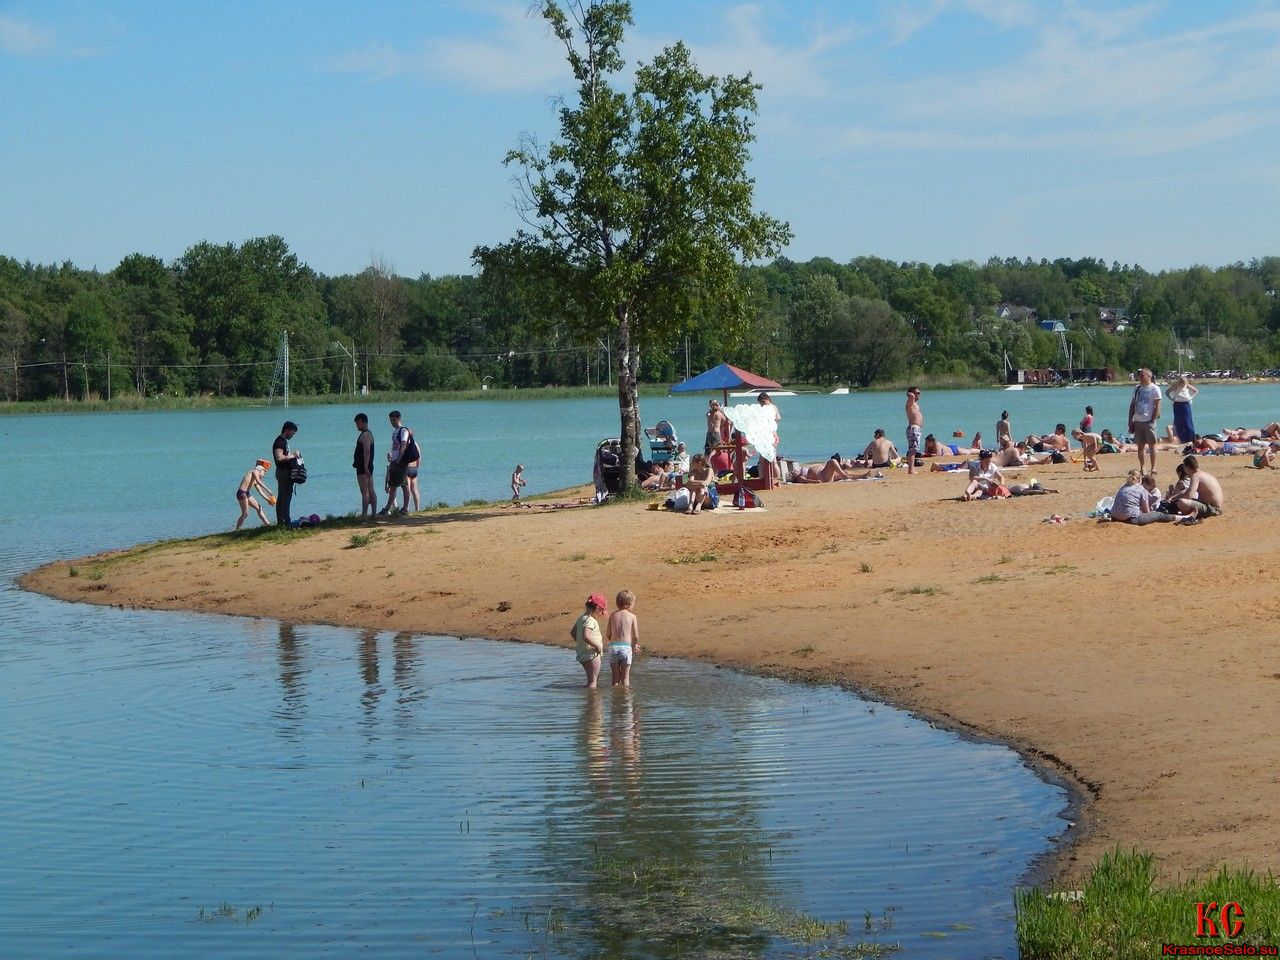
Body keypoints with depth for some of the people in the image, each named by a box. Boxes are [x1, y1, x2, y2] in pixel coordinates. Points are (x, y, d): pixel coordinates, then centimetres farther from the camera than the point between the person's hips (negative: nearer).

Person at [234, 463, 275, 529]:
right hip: (242, 493, -10)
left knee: (258, 507, 17)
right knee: (245, 514, -10)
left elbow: (260, 492, 25)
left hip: (247, 494, 10)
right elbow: (258, 481, -19)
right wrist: (267, 490, -24)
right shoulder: (254, 472, -1)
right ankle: (237, 530, -9)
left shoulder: (255, 481, 23)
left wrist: (268, 499, 16)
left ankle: (267, 524, 24)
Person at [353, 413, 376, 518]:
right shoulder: (369, 433, 17)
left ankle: (364, 514, -12)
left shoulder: (364, 435, -16)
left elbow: (367, 451, -25)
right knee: (371, 491, 11)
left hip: (363, 467, -11)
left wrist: (365, 467, -28)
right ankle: (374, 512, 13)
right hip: (368, 466, 11)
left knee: (365, 492, -11)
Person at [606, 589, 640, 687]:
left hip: (613, 646, 2)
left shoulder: (612, 615, 5)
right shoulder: (632, 616, -3)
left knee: (615, 678, 11)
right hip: (626, 647, -2)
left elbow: (609, 635, 6)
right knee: (625, 677, 7)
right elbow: (636, 636, -3)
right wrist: (635, 646, 18)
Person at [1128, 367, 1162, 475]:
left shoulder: (1154, 389, -3)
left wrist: (1153, 419, -14)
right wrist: (1130, 421, 9)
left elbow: (1157, 406, -6)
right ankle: (1141, 468, 13)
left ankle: (1153, 467, 4)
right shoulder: (1137, 388, 13)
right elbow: (1132, 405, 14)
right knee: (1140, 446, 7)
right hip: (1137, 421, 5)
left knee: (1151, 445, -1)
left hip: (1148, 421, -5)